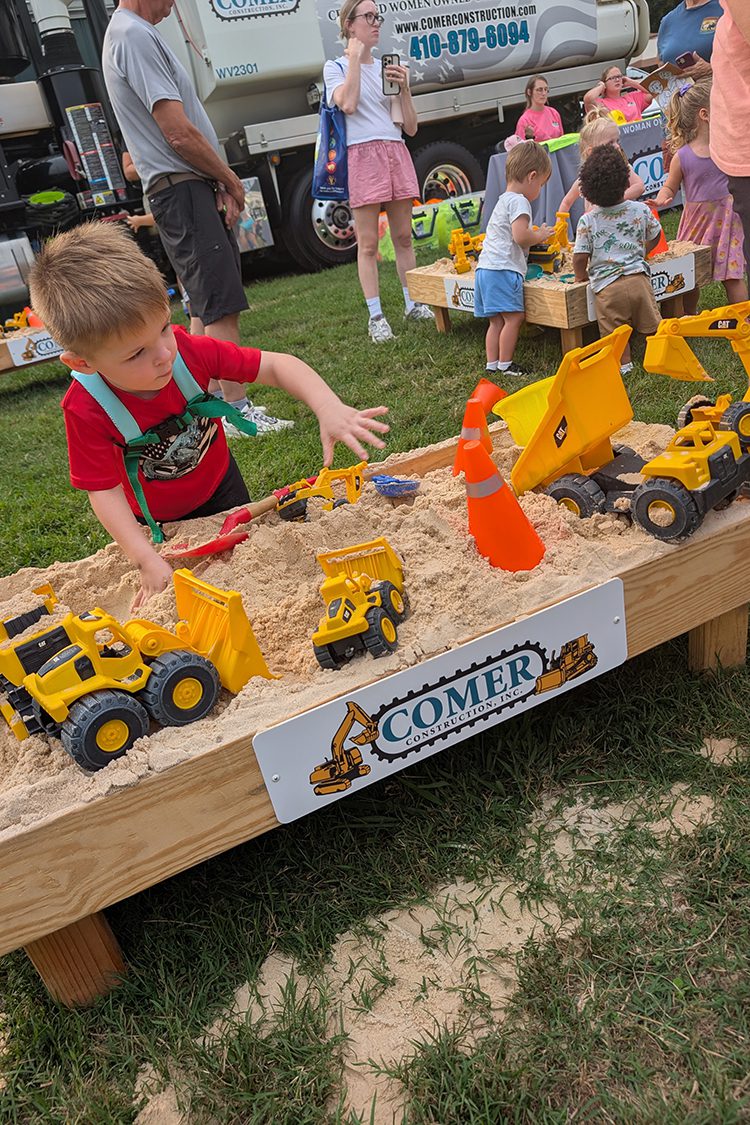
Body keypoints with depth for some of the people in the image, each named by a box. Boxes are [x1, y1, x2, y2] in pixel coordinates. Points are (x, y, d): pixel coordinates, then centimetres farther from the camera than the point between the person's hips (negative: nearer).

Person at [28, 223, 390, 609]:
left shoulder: (188, 350, -30)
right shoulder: (85, 409, -33)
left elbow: (275, 366, -26)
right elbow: (104, 489, -28)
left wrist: (330, 409, -43)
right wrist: (148, 562, -37)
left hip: (220, 485, 2)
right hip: (159, 521, -1)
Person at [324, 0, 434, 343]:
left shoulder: (386, 68, 18)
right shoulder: (336, 67, 7)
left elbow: (411, 127, 13)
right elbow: (347, 104, -17)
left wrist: (404, 88, -1)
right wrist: (355, 57, -7)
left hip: (396, 153, 5)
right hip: (362, 155, -4)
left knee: (403, 237, 7)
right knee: (368, 243, -6)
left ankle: (413, 305, 15)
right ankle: (375, 317, -2)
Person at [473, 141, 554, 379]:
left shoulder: (504, 200, 24)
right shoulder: (519, 201, -8)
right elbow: (520, 237, -18)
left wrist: (536, 234, 24)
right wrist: (540, 235, -2)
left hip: (485, 269, 10)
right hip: (503, 270, -10)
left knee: (497, 320, 11)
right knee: (514, 317, -8)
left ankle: (492, 364, 12)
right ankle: (505, 364, -4)